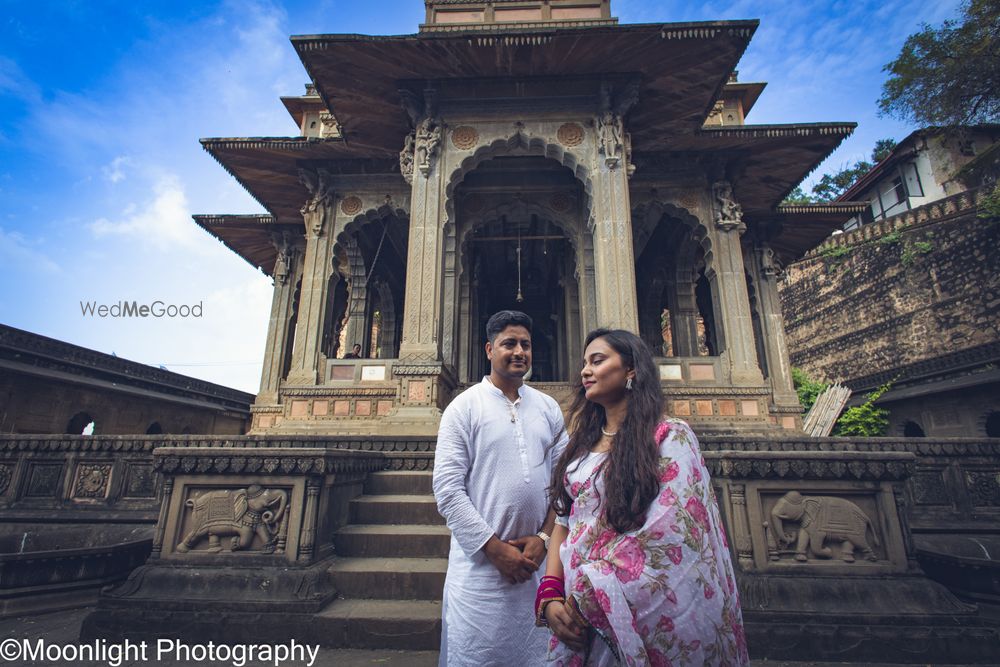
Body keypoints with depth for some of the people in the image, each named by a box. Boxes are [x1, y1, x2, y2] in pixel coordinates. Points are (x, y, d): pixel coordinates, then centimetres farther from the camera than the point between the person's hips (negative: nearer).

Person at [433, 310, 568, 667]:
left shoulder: (548, 408, 6)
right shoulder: (464, 406, -6)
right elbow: (447, 489, -10)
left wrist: (544, 537, -6)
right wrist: (495, 547, -12)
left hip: (539, 559, 4)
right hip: (480, 563, -3)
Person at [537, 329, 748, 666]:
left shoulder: (671, 437, -10)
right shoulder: (580, 445, 7)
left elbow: (670, 533, -18)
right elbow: (563, 523, 5)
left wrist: (591, 593, -17)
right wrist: (550, 596, -8)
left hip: (641, 612, -5)